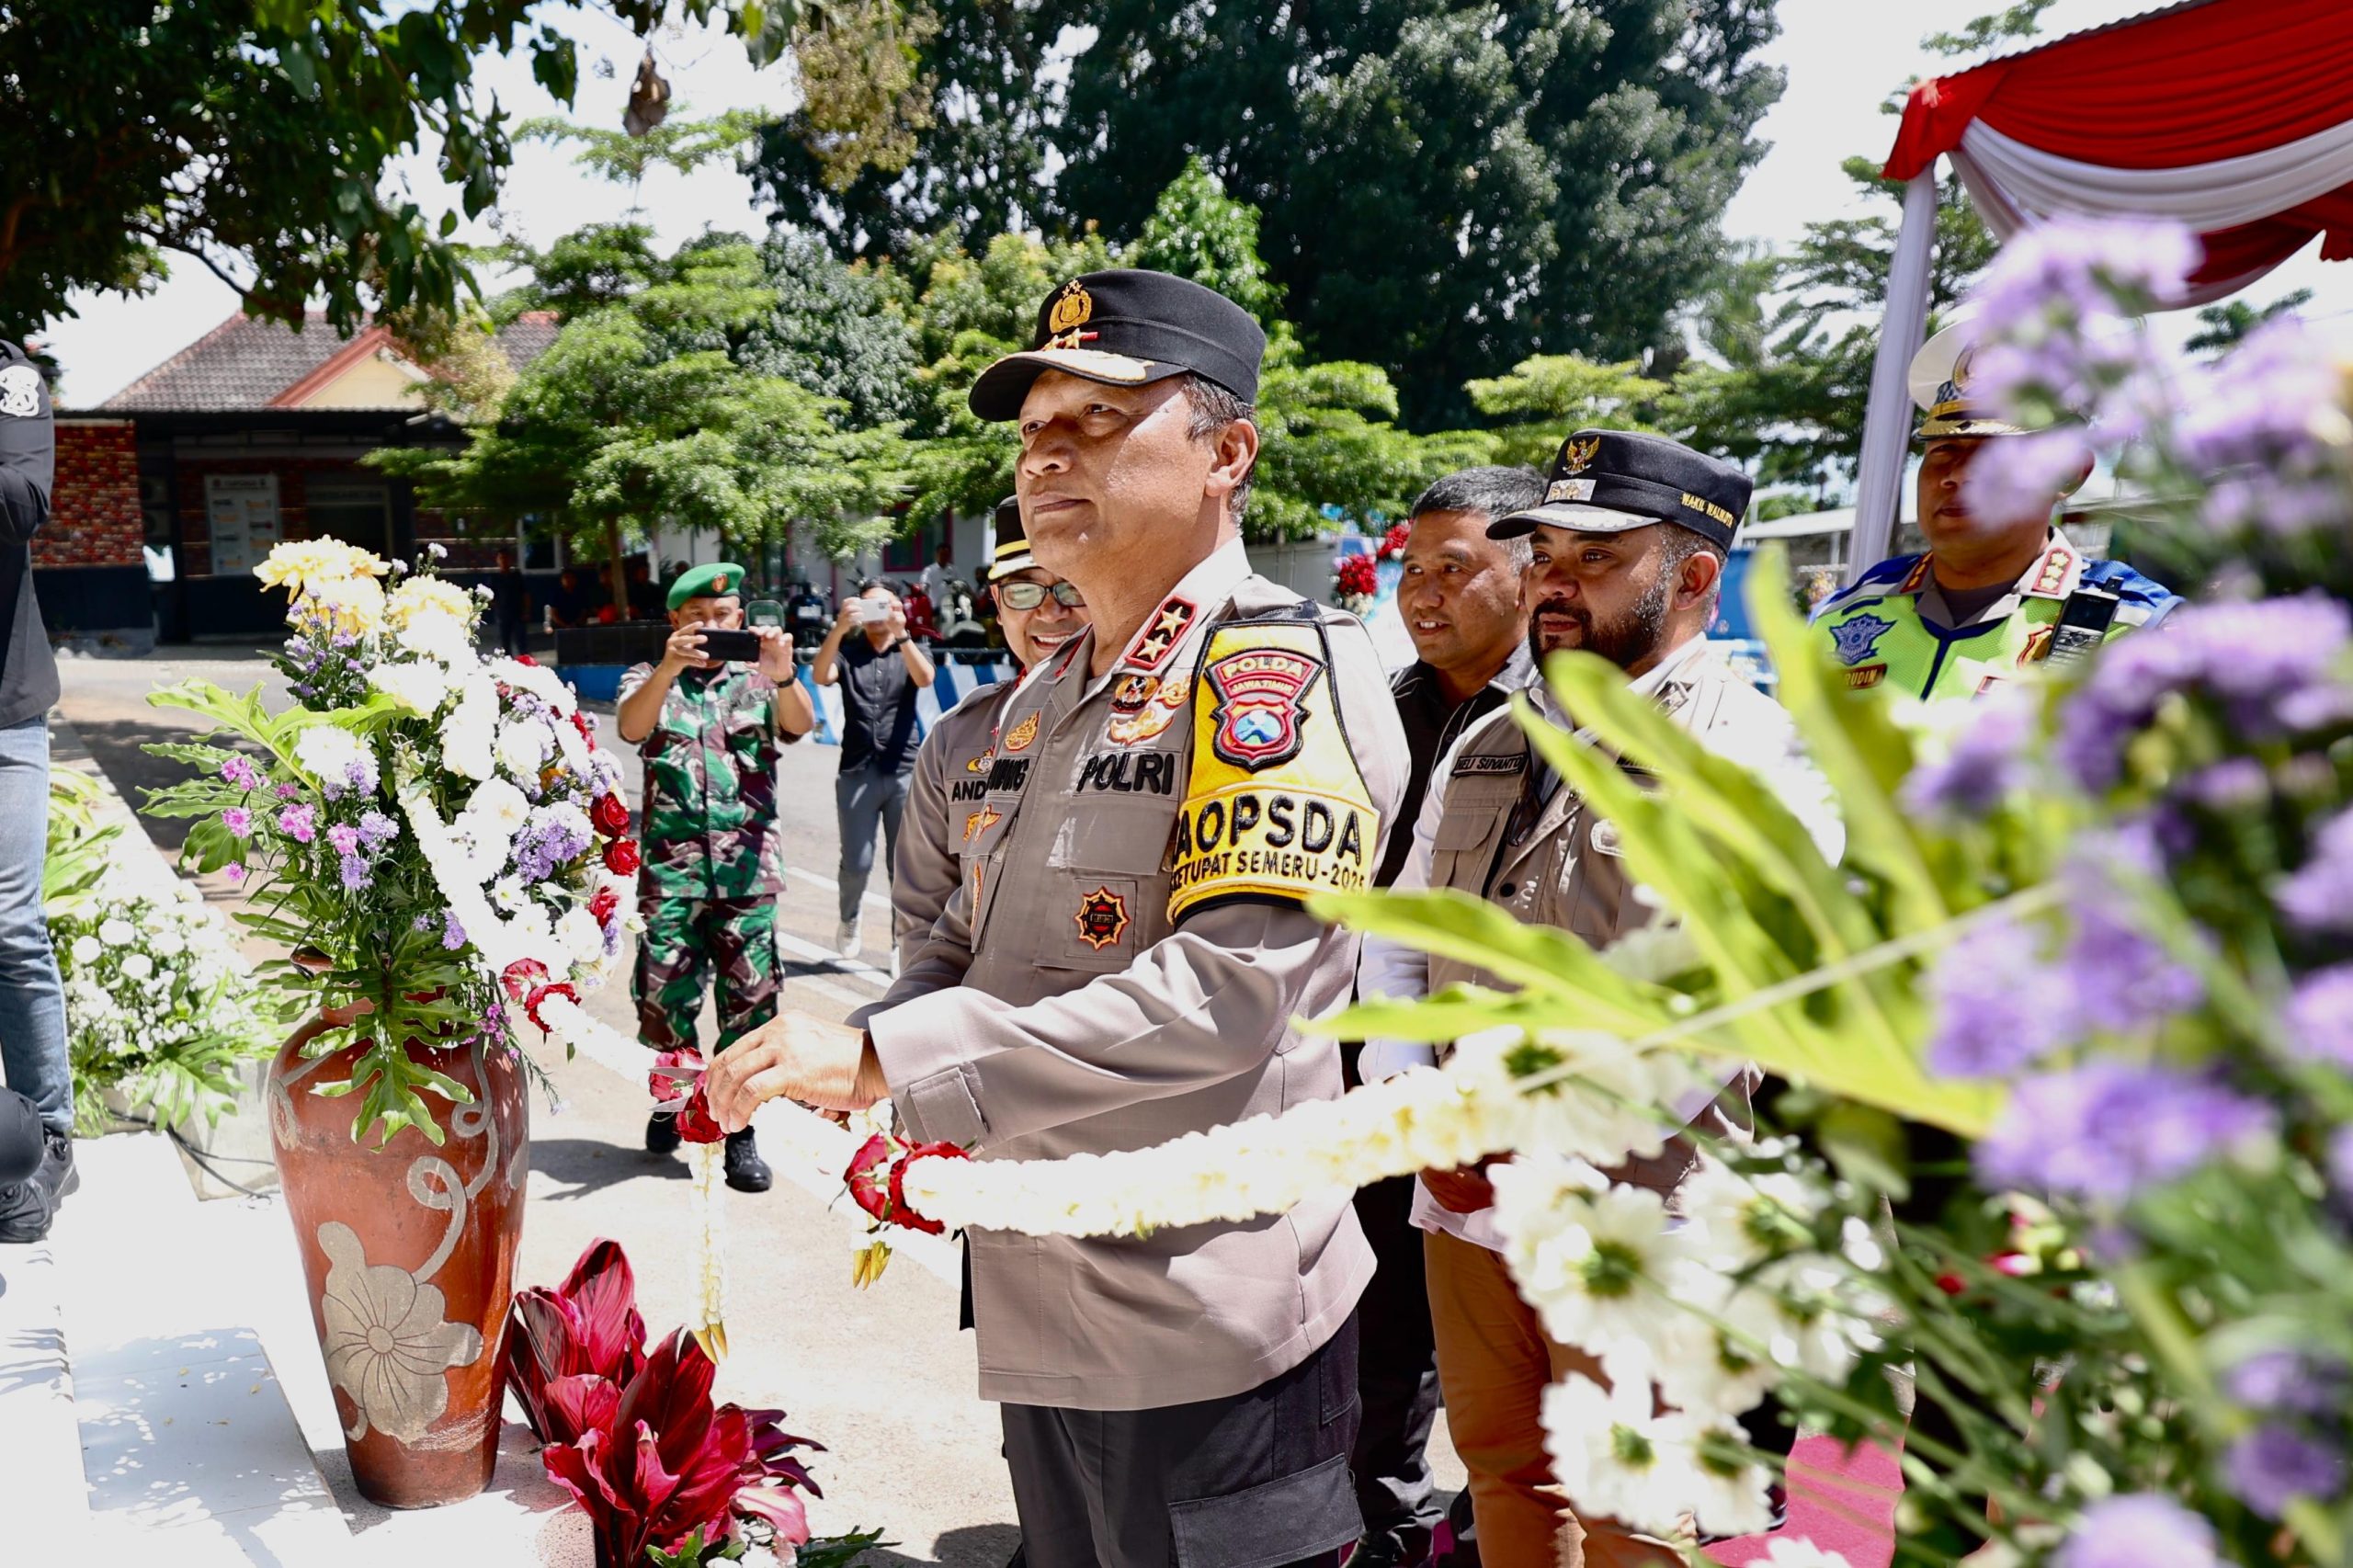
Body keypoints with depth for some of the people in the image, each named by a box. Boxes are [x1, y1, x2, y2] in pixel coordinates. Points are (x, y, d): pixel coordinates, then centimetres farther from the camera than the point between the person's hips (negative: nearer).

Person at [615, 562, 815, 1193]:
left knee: (749, 1002, -1)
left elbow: (800, 724, -10)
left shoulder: (759, 680, 11)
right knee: (664, 997, 0)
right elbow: (631, 727, -13)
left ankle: (738, 1129, 8)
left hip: (749, 870, 0)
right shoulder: (651, 679, 9)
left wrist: (781, 675, -31)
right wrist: (668, 668, -32)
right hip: (671, 865, 0)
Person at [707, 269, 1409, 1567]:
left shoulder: (1282, 667, -15)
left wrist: (886, 1059, -27)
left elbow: (1224, 989, -27)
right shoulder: (1043, 699, 12)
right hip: (1040, 1314, 8)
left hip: (1203, 1327, -8)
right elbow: (973, 942, 20)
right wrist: (841, 1054, -1)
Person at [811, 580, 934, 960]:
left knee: (903, 865, 1)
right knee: (857, 863, 0)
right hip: (858, 771, 0)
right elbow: (820, 676, -13)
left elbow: (924, 678, -13)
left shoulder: (911, 651, 9)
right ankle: (850, 917, 29)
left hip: (904, 771, 0)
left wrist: (901, 634, -27)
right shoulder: (847, 653, 8)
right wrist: (840, 628, -27)